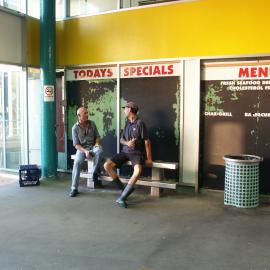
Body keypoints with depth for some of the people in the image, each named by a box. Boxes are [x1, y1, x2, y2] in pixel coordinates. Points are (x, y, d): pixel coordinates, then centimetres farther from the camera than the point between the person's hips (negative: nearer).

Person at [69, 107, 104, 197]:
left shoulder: (92, 124, 4)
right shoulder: (75, 128, -3)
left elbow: (97, 136, 13)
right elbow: (76, 144, -6)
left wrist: (97, 143, -10)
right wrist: (85, 151, -22)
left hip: (93, 146, 2)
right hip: (81, 148, -1)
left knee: (99, 151, -35)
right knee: (77, 162, -30)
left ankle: (94, 174, -17)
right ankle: (74, 188, -22)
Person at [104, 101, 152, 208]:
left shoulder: (140, 123, -9)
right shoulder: (127, 123, 11)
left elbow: (146, 141, -8)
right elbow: (121, 139, 14)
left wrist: (149, 158, -11)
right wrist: (127, 143, -11)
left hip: (136, 153, -6)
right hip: (125, 151, 7)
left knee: (138, 171, -36)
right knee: (107, 165, -11)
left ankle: (122, 198, -30)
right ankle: (123, 189, -2)